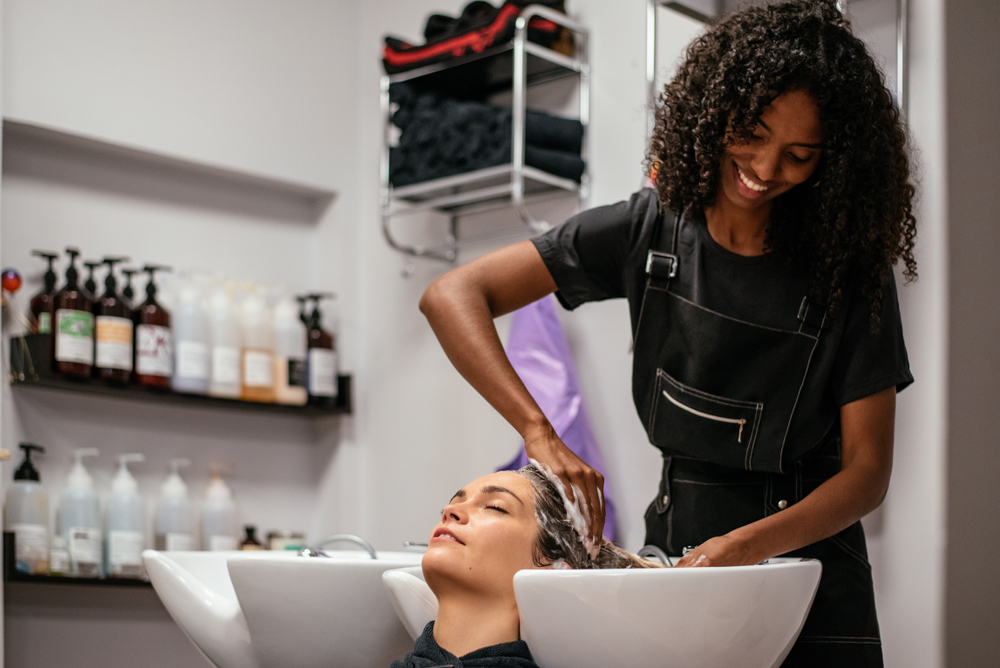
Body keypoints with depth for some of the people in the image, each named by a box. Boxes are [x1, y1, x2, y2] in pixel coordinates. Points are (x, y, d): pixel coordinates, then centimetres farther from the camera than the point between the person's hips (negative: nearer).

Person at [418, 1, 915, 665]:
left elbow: (867, 471, -9)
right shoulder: (648, 231, -5)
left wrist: (745, 546, -26)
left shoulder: (852, 274, -9)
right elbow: (453, 296, -10)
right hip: (673, 544, 2)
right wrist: (539, 433, -24)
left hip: (808, 572, -1)